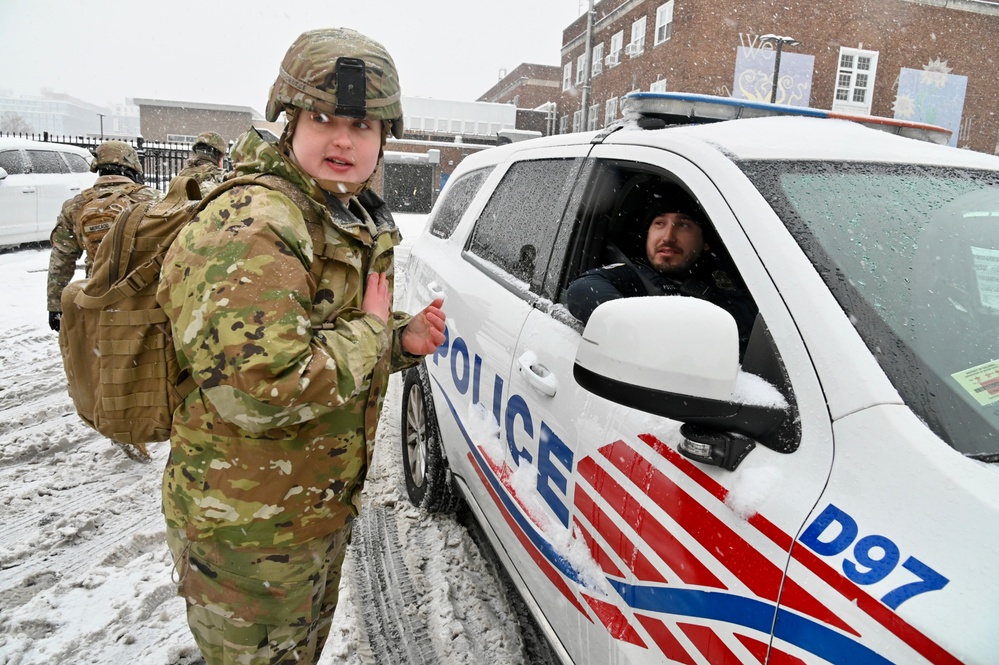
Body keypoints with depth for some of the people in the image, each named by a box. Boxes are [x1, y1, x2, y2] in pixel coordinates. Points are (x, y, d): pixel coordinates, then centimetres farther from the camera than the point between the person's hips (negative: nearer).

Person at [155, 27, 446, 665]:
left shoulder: (360, 224, 5)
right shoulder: (248, 227, -27)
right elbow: (263, 390, -39)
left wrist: (405, 339, -5)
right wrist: (371, 331, -24)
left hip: (326, 504, 9)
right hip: (249, 531, -9)